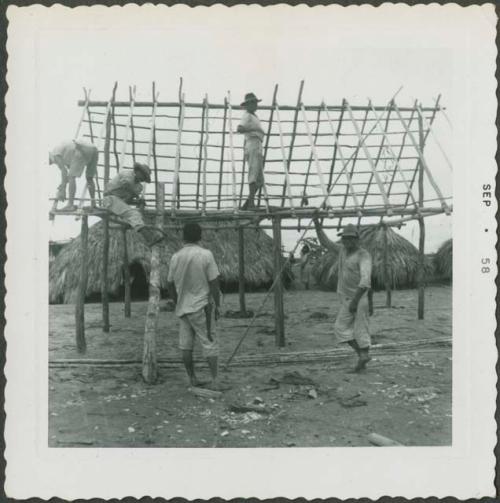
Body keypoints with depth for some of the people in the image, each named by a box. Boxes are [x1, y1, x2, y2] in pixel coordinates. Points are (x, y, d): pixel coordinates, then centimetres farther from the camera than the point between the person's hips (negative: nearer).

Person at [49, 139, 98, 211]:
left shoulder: (54, 155, 10)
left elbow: (64, 172, 0)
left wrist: (63, 190, 4)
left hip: (82, 151, -9)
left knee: (71, 177, -1)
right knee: (89, 178, 19)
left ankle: (70, 205, -3)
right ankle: (93, 204, 18)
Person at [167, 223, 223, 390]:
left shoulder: (176, 257, 1)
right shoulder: (206, 254, -11)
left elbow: (169, 284, 9)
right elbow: (214, 282, -11)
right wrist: (217, 305, -1)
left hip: (183, 307, 4)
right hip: (202, 306, -4)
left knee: (186, 345, 11)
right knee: (210, 342, 2)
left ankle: (192, 380, 18)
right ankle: (214, 381, 0)